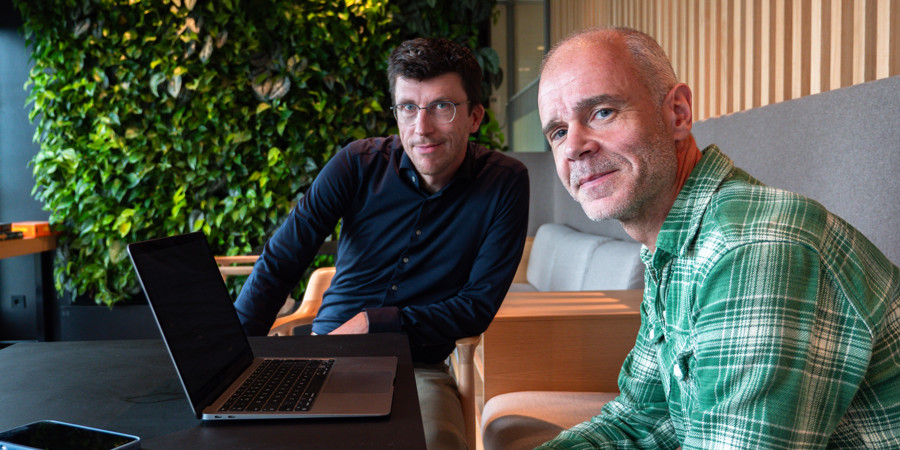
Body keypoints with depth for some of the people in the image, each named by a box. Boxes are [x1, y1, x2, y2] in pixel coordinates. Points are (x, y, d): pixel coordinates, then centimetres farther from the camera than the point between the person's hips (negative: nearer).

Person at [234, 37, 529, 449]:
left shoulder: (505, 183, -7)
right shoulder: (358, 164, -5)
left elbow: (479, 306, -6)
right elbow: (278, 263, -6)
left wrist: (371, 323, -15)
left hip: (418, 368, -2)